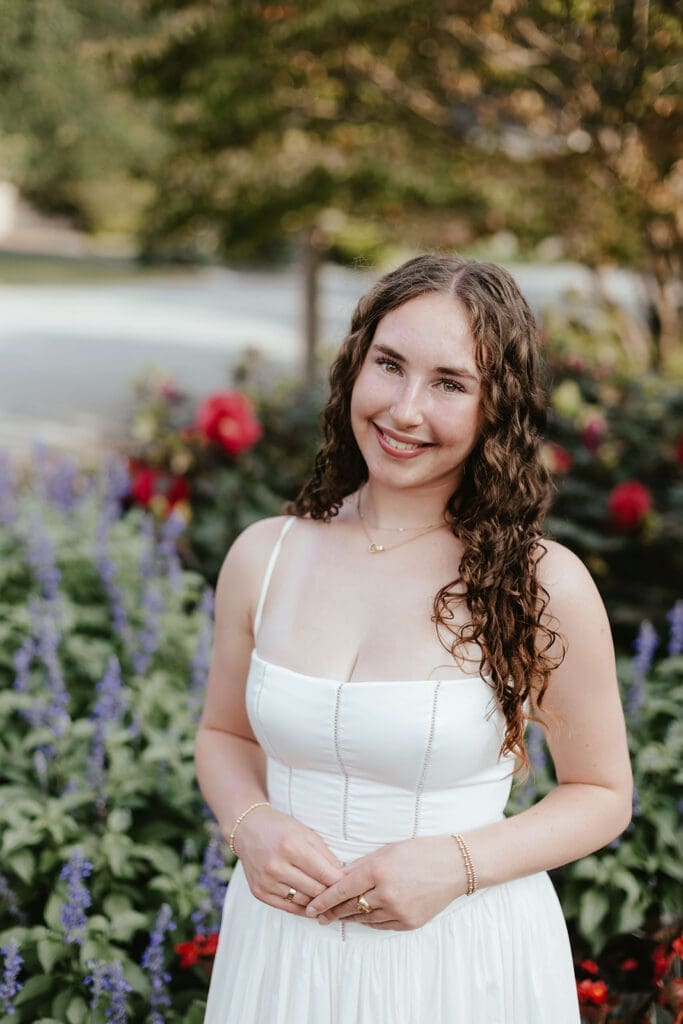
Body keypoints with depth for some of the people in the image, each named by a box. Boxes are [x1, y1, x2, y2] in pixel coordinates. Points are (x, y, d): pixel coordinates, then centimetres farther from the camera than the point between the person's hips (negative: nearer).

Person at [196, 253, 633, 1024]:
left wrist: (455, 864, -17)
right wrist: (249, 825, -11)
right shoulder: (264, 557, -5)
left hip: (466, 958, -2)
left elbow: (602, 794, -3)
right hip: (283, 946, 3)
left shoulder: (545, 585, -13)